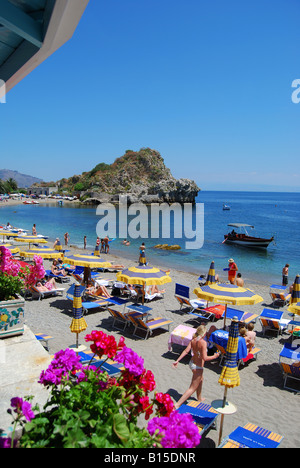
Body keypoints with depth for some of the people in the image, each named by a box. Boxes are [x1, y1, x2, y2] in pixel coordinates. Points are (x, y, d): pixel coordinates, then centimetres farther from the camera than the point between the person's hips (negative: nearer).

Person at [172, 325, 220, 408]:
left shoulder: (193, 340, -6)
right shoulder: (203, 342, -26)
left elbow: (186, 351, -8)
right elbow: (205, 358, -29)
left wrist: (177, 361, -6)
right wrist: (215, 356, -14)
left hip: (192, 363, 8)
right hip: (198, 367, -8)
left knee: (200, 379, 33)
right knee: (193, 388, 5)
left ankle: (199, 398, 54)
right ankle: (178, 404, 2)